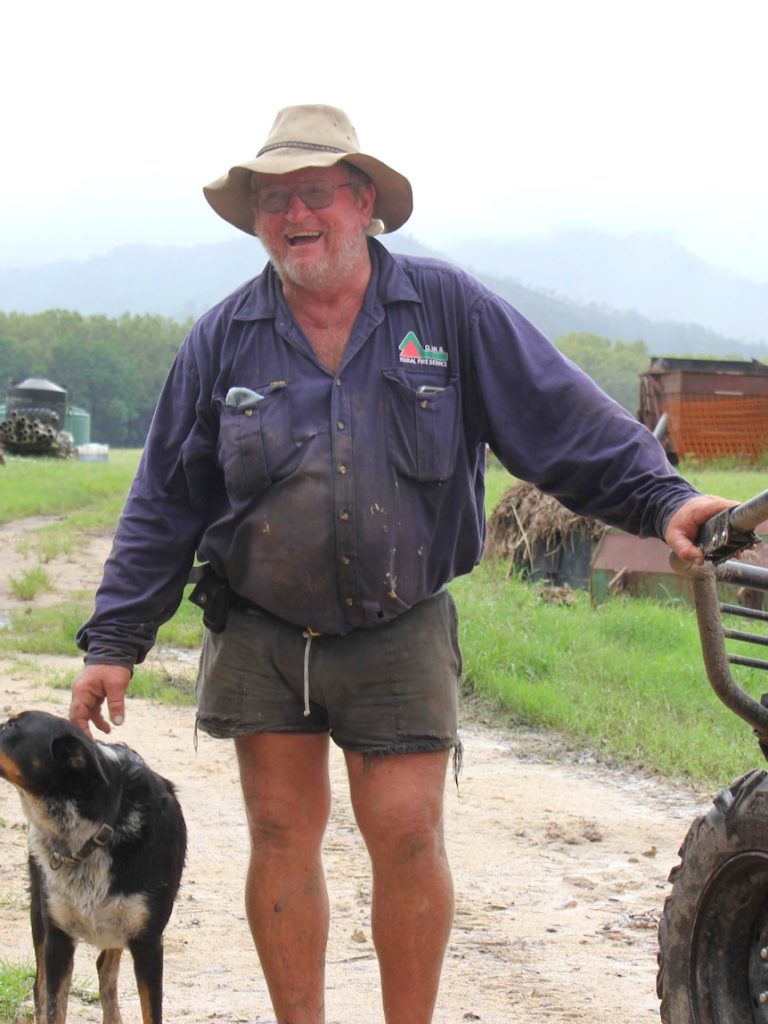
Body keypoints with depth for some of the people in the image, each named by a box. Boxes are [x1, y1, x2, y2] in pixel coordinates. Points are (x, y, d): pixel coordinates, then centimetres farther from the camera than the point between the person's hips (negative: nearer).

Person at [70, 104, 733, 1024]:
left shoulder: (450, 311, -2)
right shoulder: (223, 341, 2)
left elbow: (567, 422, -2)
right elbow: (164, 505, 5)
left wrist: (663, 499, -15)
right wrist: (114, 641, 2)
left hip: (400, 635, -1)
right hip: (261, 637, 2)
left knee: (408, 836, -5)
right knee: (282, 837, 5)